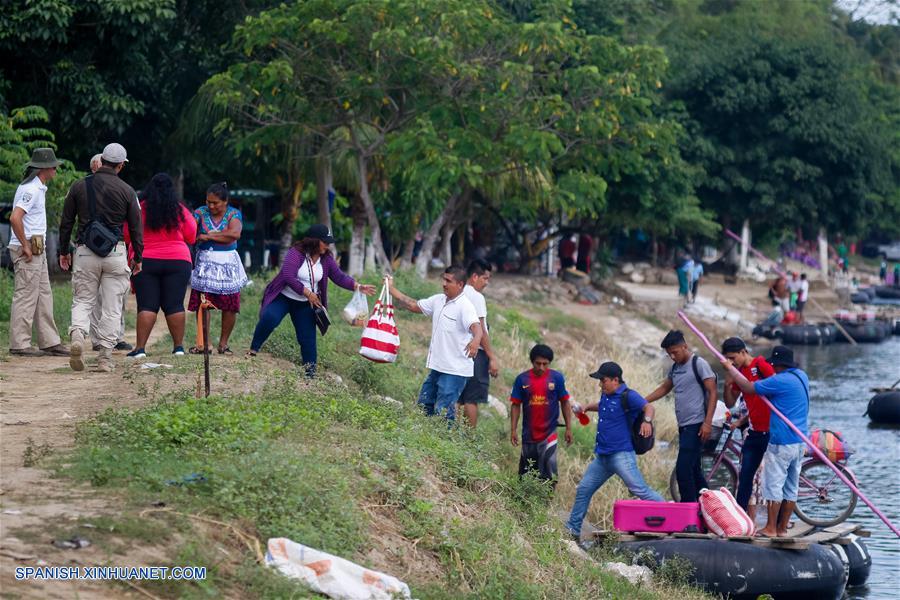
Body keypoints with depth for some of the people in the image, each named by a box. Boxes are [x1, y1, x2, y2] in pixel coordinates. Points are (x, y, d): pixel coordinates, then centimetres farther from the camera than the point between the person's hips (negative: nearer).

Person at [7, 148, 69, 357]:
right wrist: (25, 246, -20)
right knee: (25, 297, -7)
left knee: (43, 296, 11)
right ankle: (19, 345, -4)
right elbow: (15, 218, -26)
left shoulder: (38, 189, 16)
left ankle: (50, 342, 15)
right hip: (27, 251, -10)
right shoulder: (31, 189, -16)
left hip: (37, 251, 10)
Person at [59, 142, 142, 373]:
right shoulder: (127, 191, 1)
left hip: (85, 251, 1)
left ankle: (78, 334, -20)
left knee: (82, 301, 10)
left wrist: (64, 251, 17)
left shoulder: (80, 186, 4)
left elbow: (66, 222, 7)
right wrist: (137, 258, 13)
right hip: (115, 252, -1)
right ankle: (105, 357, 1)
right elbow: (136, 228, 3)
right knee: (112, 307, 5)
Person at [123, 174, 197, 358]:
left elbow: (127, 236, 4)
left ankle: (140, 348, -7)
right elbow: (191, 238, 7)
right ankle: (178, 346, 6)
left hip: (146, 262, -1)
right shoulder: (181, 211, 0)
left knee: (147, 306, -1)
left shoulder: (139, 210, -3)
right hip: (178, 262, 1)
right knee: (175, 305, 5)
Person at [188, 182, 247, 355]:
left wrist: (208, 236, -15)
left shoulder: (234, 214, 0)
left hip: (227, 263, 0)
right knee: (202, 304, -6)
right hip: (205, 263, 0)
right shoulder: (200, 213, 2)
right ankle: (205, 343, 2)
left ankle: (223, 343, 11)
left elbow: (235, 234, -19)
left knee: (230, 307, 0)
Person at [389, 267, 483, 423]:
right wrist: (391, 289, 16)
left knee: (444, 411, -11)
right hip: (437, 367, 9)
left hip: (455, 370, -9)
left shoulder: (465, 306, -17)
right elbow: (413, 306, 18)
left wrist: (476, 339, -55)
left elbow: (475, 326, -32)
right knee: (424, 404, 18)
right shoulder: (438, 300, 9)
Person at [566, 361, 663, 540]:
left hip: (621, 455, -9)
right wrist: (587, 407, 20)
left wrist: (647, 420, -46)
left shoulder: (628, 396, -13)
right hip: (602, 456, 9)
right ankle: (572, 529, 24)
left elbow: (648, 407, -27)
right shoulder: (606, 395, 14)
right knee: (583, 489, 14)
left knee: (640, 489, -16)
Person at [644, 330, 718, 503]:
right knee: (693, 470, 11)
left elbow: (713, 392, -12)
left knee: (683, 469, -14)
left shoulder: (699, 364, -9)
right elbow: (664, 388, 28)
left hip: (696, 425, -8)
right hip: (683, 425, 8)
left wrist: (707, 422, -18)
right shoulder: (675, 367, 15)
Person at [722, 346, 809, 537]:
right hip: (800, 441, 9)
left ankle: (770, 528, 0)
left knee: (773, 485, -2)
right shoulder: (801, 376, 10)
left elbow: (748, 388, -11)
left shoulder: (780, 381, -17)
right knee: (791, 486, 11)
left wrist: (730, 368, 1)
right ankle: (783, 527, 16)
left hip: (781, 442, -9)